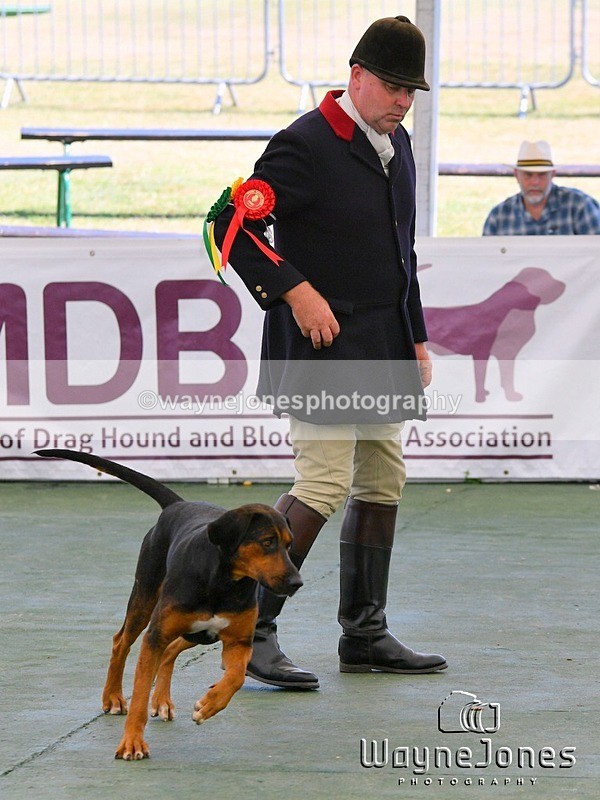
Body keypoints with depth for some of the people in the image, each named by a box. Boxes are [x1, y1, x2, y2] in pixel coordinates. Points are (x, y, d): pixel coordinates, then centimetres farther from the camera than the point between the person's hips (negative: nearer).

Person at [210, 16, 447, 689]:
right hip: (323, 344, -9)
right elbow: (231, 224, -18)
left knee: (382, 483, 10)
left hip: (381, 351, 9)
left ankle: (365, 636, 18)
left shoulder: (395, 144, 13)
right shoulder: (305, 145, -14)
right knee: (325, 484, -13)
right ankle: (251, 631, -6)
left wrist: (415, 337, 19)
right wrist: (296, 292, -20)